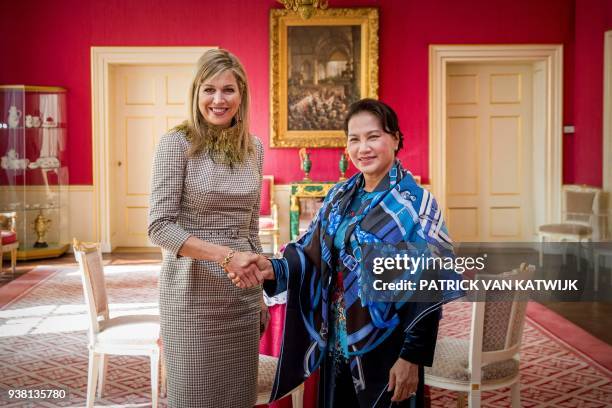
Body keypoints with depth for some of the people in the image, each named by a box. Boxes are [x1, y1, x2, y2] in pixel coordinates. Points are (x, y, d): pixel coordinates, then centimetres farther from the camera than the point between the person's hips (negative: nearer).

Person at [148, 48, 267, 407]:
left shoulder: (253, 148, 7)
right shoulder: (177, 143, -8)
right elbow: (160, 226, -14)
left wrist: (260, 289, 14)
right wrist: (224, 255, -22)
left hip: (243, 295, 5)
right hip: (193, 291, -5)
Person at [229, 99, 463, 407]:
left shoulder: (415, 203, -13)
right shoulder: (340, 196, 6)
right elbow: (312, 252, 5)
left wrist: (412, 357, -17)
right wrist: (275, 269, -15)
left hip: (385, 350, -6)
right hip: (335, 342, 6)